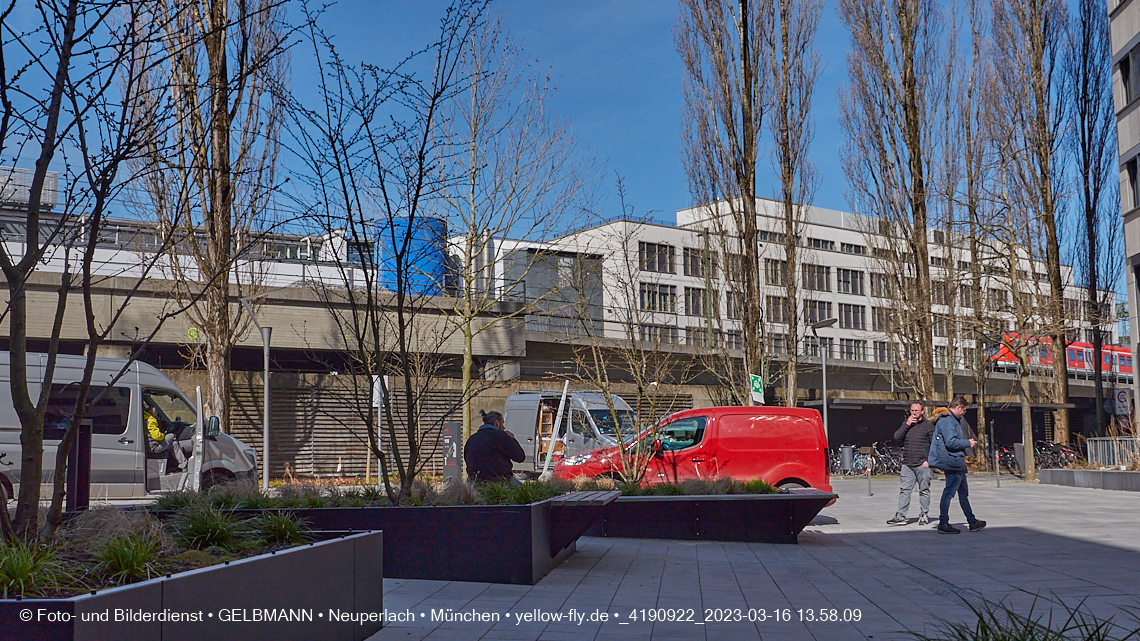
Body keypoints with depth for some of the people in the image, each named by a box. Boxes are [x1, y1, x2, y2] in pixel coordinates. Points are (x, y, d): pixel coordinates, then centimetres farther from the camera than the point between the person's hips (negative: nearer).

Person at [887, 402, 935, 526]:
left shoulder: (928, 425, 1)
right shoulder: (906, 424, 15)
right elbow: (897, 437, 3)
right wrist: (906, 425, -6)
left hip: (922, 464, -4)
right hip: (907, 464, 4)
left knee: (924, 490, 3)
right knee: (904, 490, 1)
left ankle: (924, 516, 12)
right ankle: (901, 516, 1)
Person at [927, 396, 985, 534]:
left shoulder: (953, 420, 19)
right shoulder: (947, 420, -16)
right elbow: (951, 442, -24)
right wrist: (968, 443, -13)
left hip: (957, 462, 12)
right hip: (952, 462, -12)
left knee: (963, 491, 16)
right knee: (949, 492, -7)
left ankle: (972, 521, 23)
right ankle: (943, 523, -3)